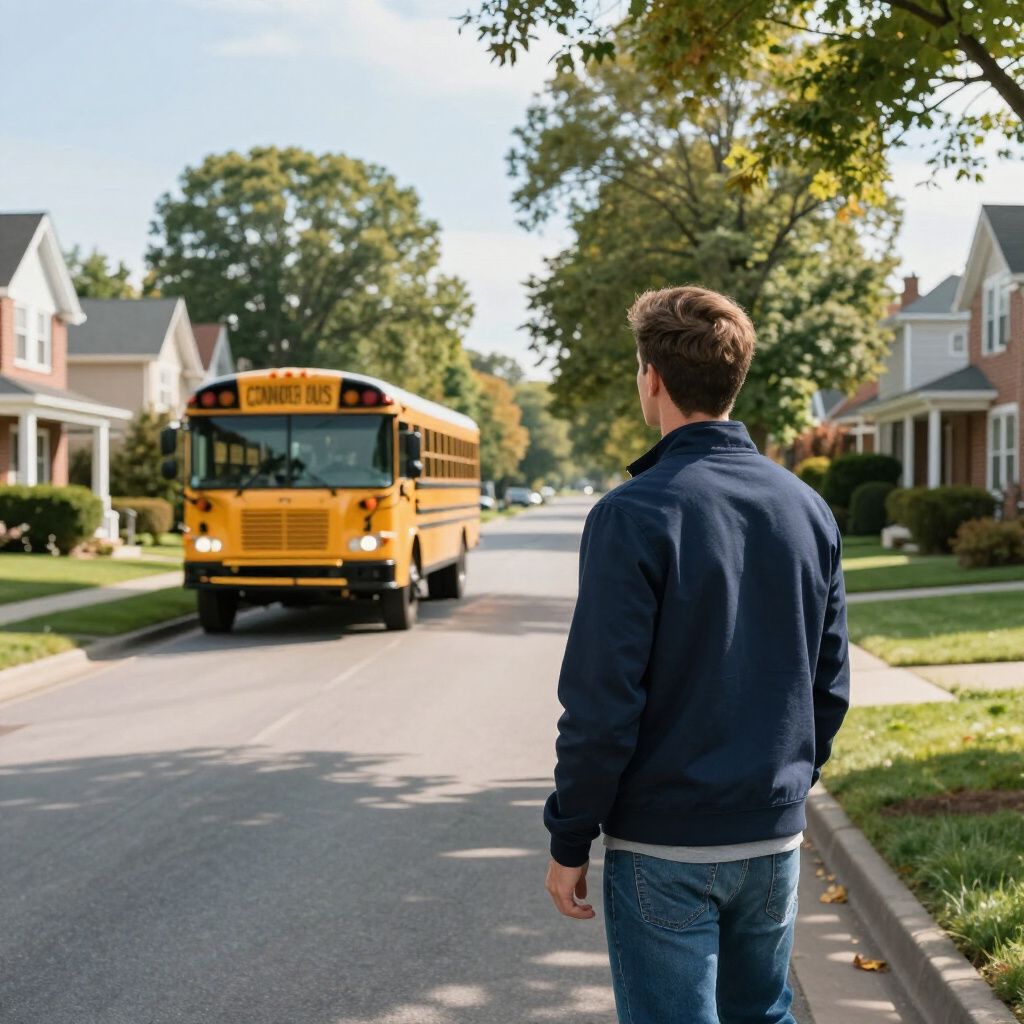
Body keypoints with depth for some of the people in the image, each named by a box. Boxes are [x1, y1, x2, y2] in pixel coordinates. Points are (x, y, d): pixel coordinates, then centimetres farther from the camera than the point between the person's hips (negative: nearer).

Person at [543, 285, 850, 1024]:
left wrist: (570, 841, -7)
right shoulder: (807, 508, 2)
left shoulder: (634, 515, -16)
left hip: (664, 850, -5)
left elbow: (603, 701, -17)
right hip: (775, 839, 6)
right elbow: (831, 685, 7)